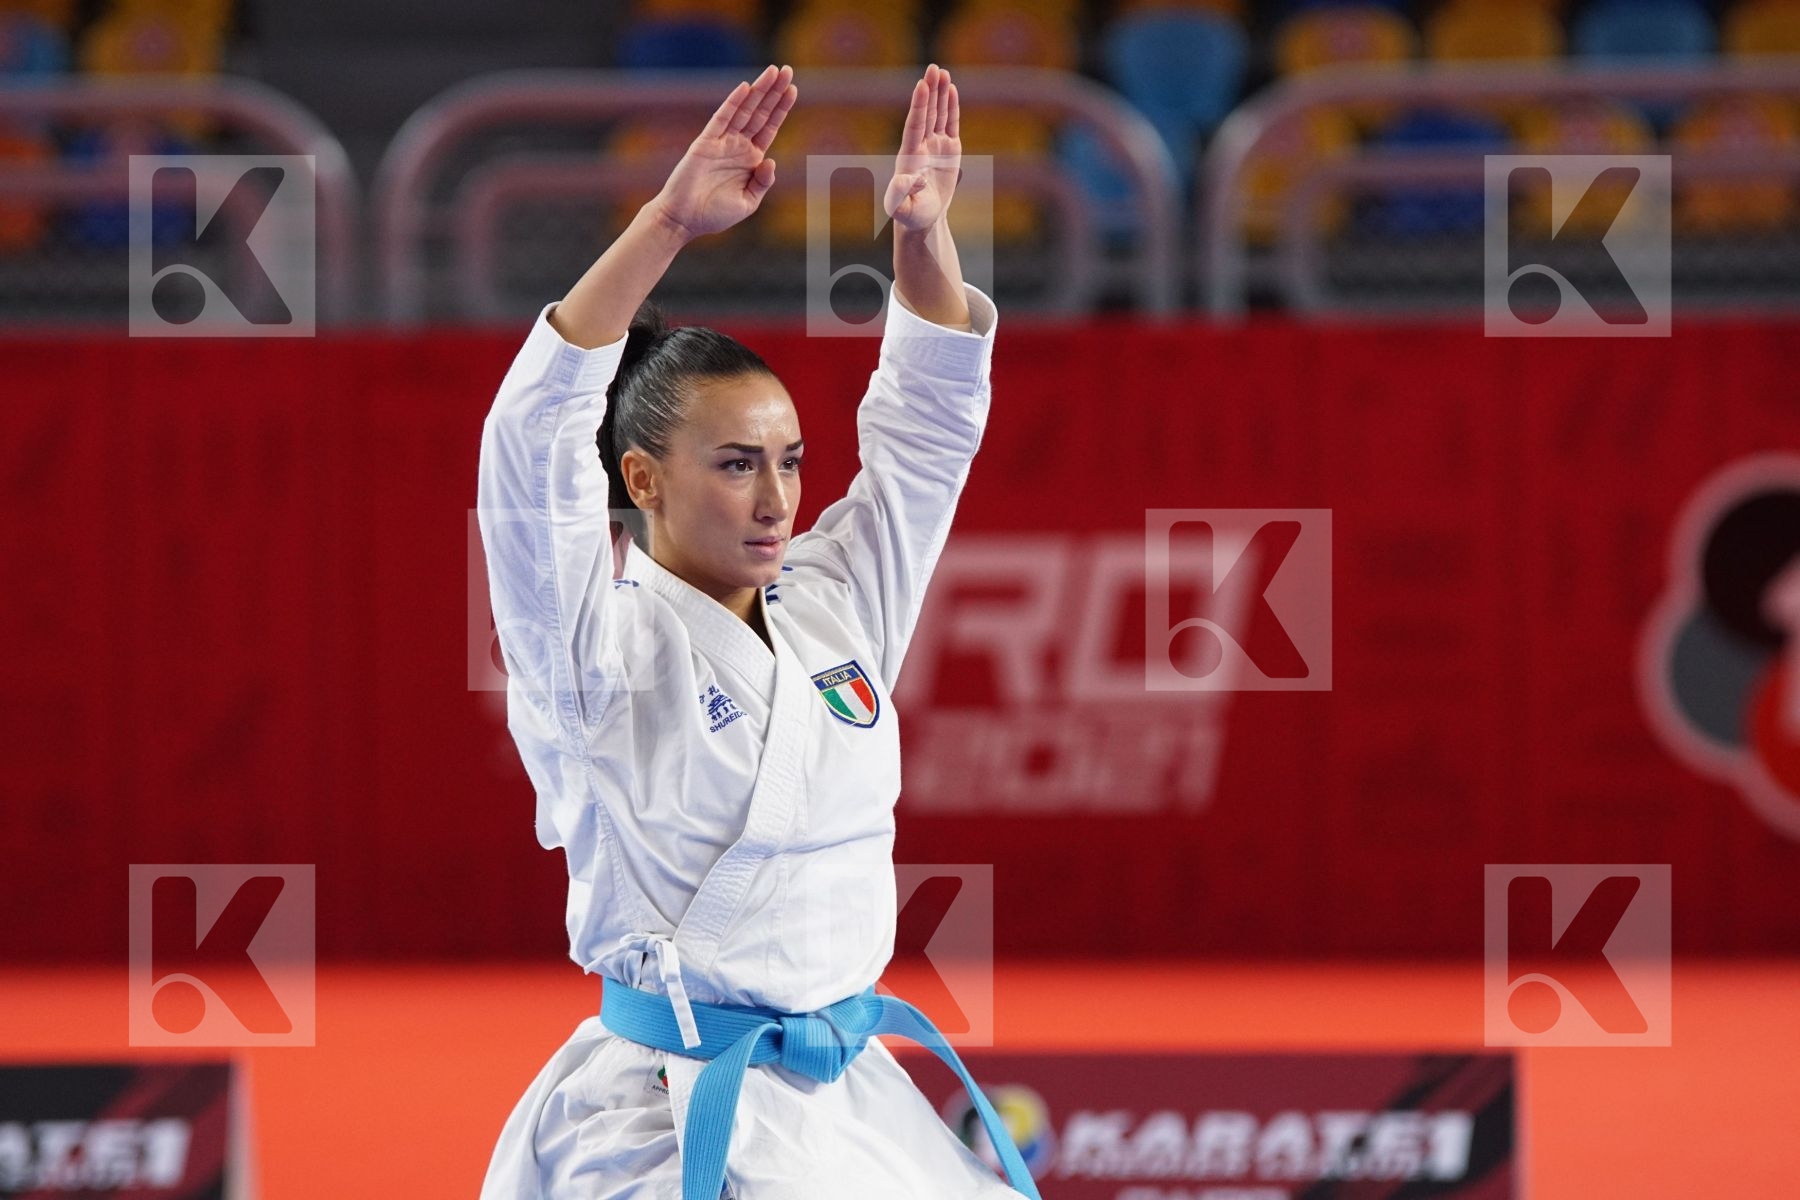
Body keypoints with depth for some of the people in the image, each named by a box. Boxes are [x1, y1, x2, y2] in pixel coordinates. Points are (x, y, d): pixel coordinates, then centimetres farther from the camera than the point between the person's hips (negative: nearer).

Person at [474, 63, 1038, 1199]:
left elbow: (929, 422, 11)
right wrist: (670, 221, -27)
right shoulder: (604, 645, -7)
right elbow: (534, 444, -20)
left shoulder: (834, 607, 11)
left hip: (850, 1103, 6)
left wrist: (925, 230, -5)